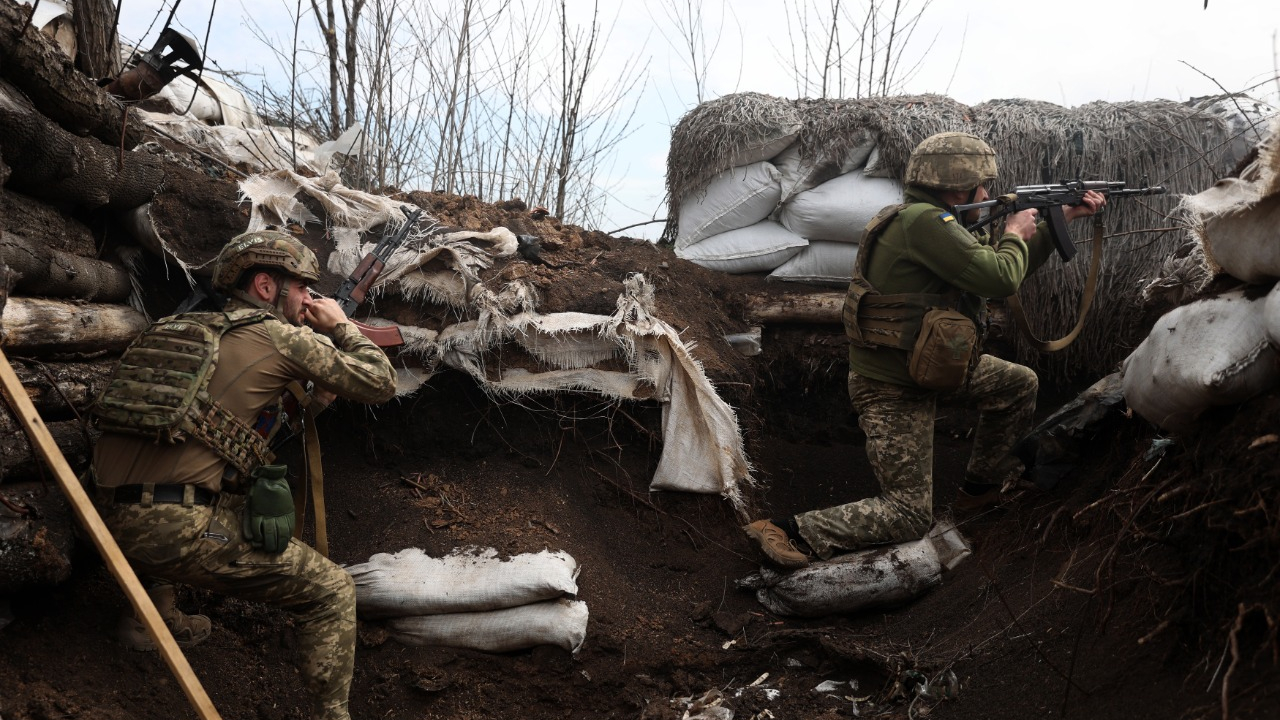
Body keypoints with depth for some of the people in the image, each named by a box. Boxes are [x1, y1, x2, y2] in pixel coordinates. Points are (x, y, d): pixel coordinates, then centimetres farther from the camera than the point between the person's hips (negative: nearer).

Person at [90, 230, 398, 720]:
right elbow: (380, 384, 7)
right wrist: (340, 326, 22)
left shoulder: (180, 329, 21)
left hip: (109, 521, 8)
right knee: (333, 593, 3)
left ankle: (160, 620, 50)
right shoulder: (280, 337, 1)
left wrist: (311, 390, 29)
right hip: (184, 529, -7)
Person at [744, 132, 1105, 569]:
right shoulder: (922, 222, -24)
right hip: (892, 390, -10)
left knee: (1019, 384, 21)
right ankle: (790, 532, -9)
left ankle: (981, 487, 33)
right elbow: (1000, 279, -28)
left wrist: (1062, 217, 17)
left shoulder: (936, 223, 7)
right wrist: (1015, 235, -7)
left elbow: (1009, 272, 17)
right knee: (909, 516, -6)